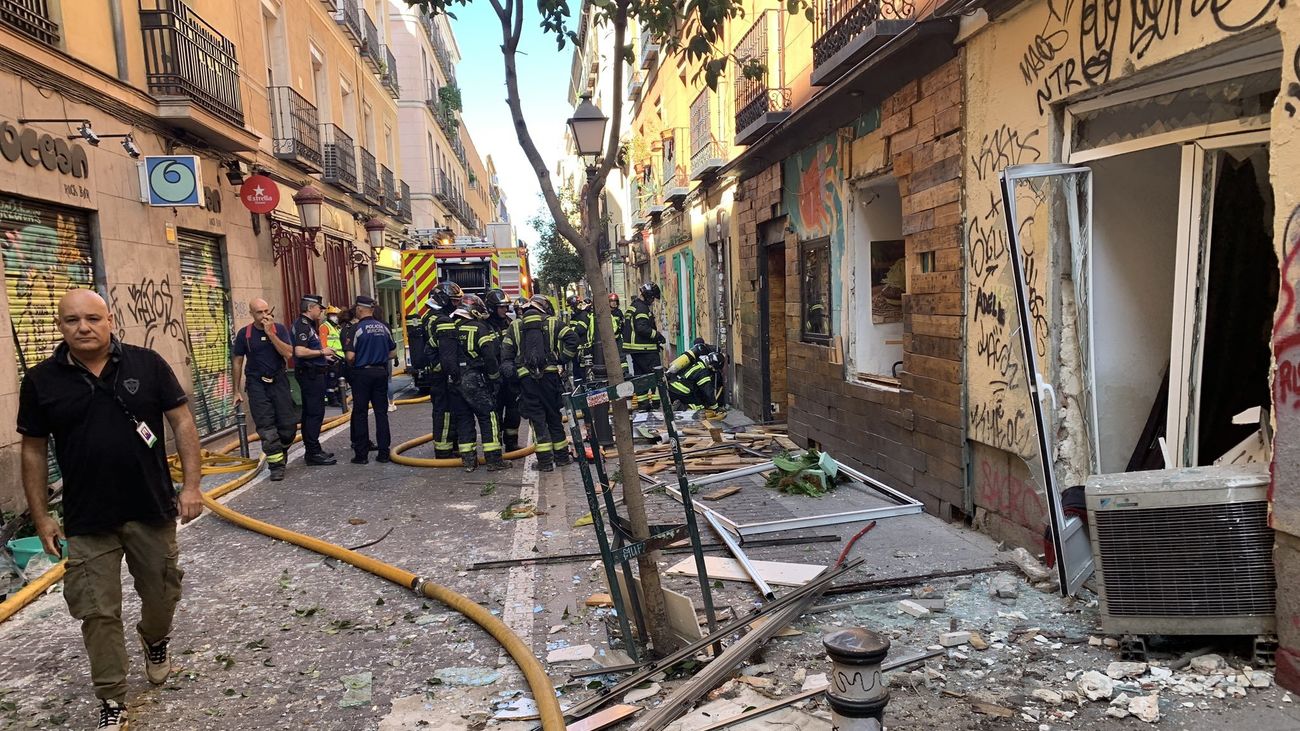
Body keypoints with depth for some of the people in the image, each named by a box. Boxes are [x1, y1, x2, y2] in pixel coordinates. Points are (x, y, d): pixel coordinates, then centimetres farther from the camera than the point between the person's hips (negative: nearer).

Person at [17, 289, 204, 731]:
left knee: (162, 594, 15)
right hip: (87, 522, 0)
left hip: (152, 511, 0)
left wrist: (191, 485, -6)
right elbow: (33, 450, 4)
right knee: (98, 613, 4)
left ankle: (155, 640, 48)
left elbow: (182, 421, -1)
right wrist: (40, 517, 3)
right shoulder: (41, 381, -2)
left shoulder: (147, 364, -4)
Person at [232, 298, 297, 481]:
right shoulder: (244, 334, -1)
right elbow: (237, 362, 5)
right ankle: (276, 465, 0)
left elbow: (288, 354, -12)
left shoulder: (279, 329, 0)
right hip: (257, 384, -1)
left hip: (279, 381, 1)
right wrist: (237, 391, 5)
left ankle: (281, 451, 29)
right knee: (266, 427, -5)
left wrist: (270, 333, -17)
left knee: (289, 424, 1)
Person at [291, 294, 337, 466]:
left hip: (313, 373, 11)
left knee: (310, 413, 14)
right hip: (310, 374, -11)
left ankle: (312, 449, 22)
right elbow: (300, 351, -28)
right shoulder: (302, 325, -16)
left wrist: (324, 356, 16)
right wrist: (322, 351, -18)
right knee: (315, 413, -8)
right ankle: (313, 453, -6)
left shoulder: (308, 325, 16)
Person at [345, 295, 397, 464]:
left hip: (362, 373, -4)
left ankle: (361, 454, 5)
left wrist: (351, 366, 5)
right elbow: (392, 351, 9)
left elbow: (351, 356, -15)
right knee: (381, 412, 7)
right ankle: (384, 452, 7)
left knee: (360, 413, 3)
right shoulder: (384, 327, 3)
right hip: (381, 372, 4)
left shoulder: (358, 328, -12)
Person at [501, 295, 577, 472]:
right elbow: (572, 340, -6)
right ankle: (561, 456, 18)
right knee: (554, 415, 13)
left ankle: (545, 460, 0)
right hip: (550, 374, 0)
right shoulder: (552, 322, 6)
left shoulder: (514, 326, 11)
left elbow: (506, 353, 5)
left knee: (536, 417, 4)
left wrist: (509, 372, 6)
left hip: (526, 377, 0)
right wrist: (562, 359, 0)